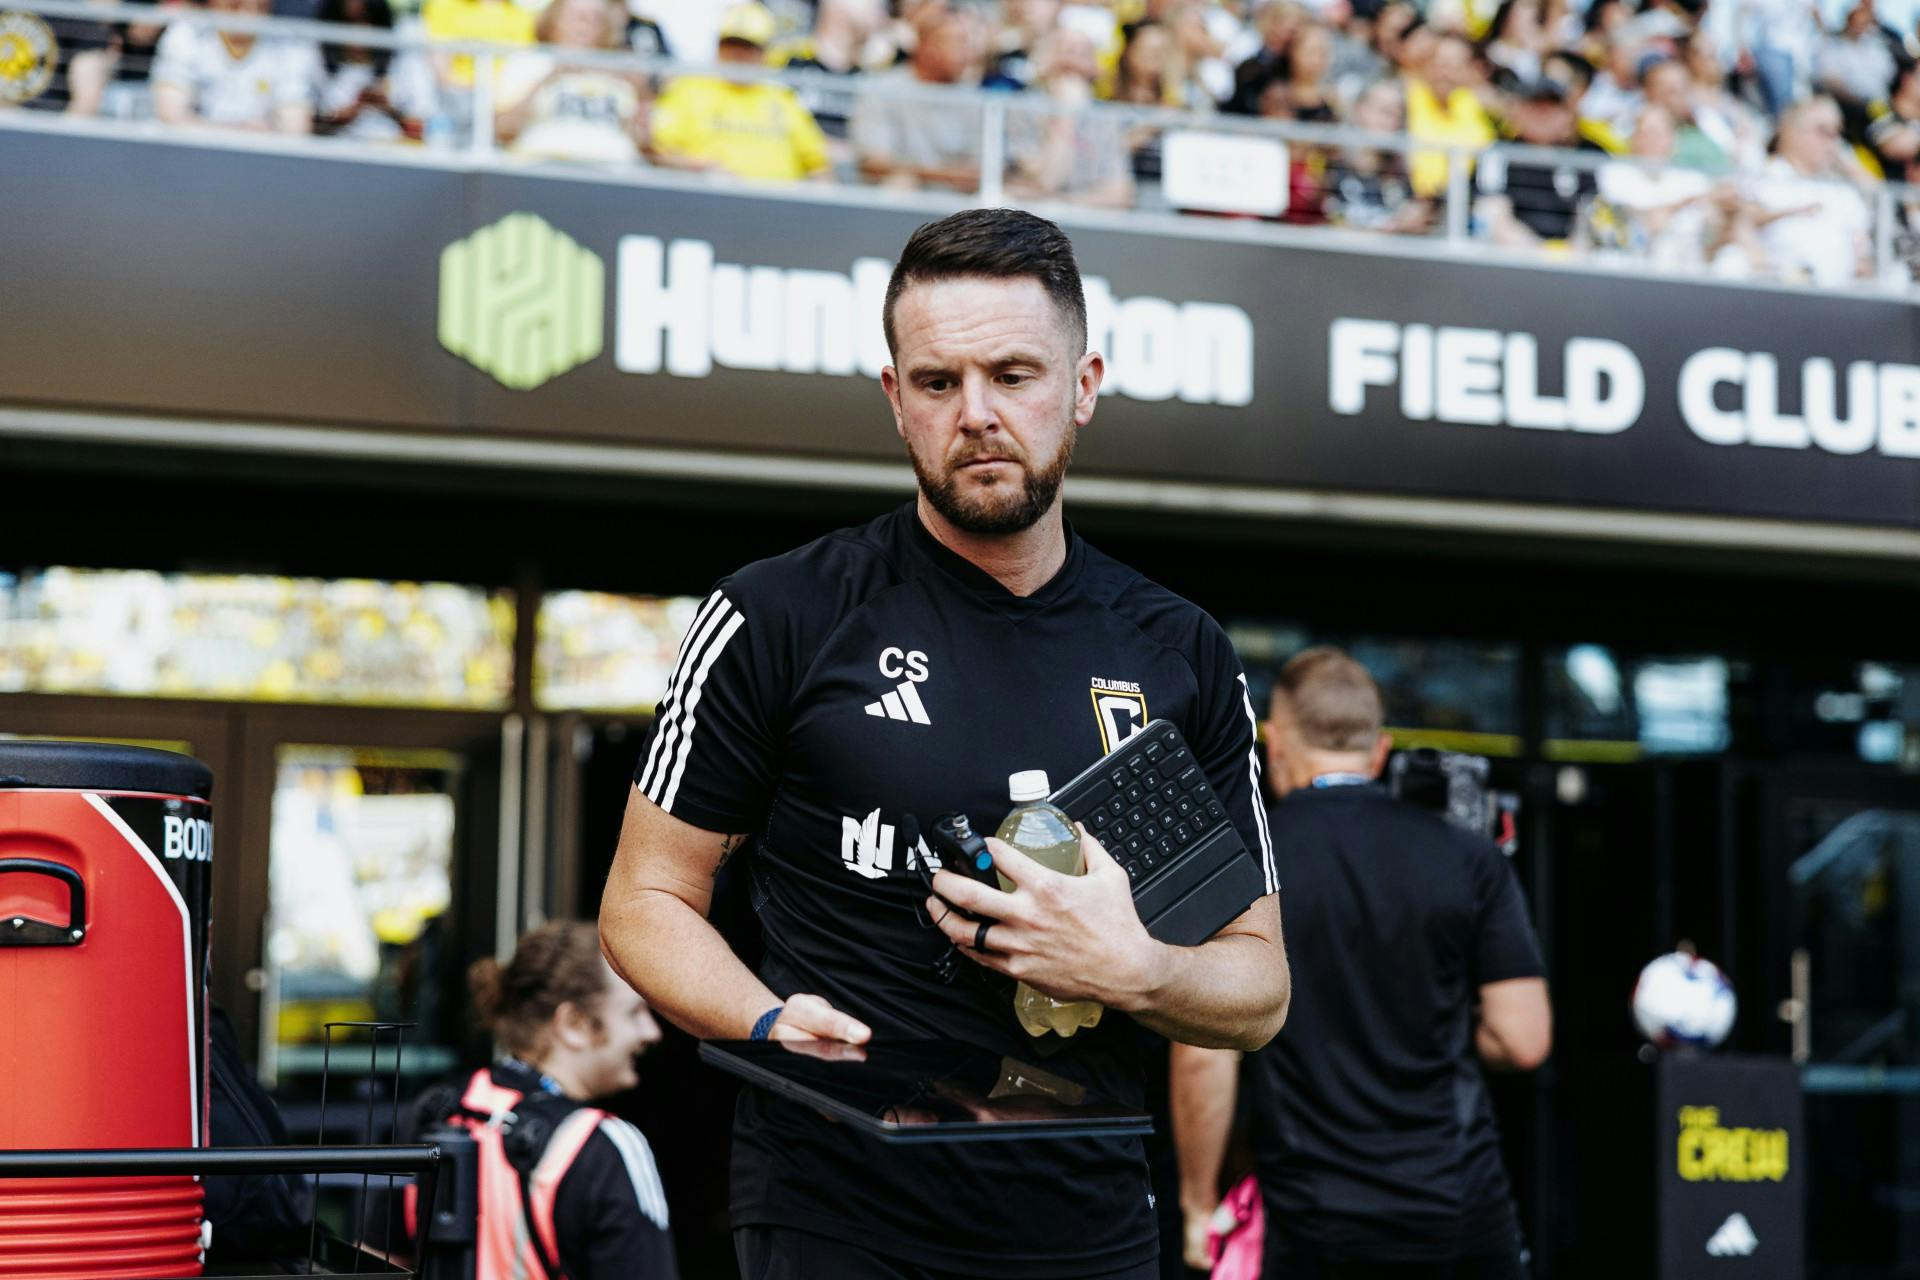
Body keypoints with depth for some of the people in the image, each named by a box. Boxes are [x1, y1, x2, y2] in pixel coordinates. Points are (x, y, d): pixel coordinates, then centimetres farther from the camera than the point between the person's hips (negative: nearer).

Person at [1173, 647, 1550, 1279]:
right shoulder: (1468, 856, 1)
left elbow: (1202, 1056, -9)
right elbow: (1524, 1041, -1)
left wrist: (1199, 1204, 3)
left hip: (1315, 1227, -1)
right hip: (1464, 1213, 2)